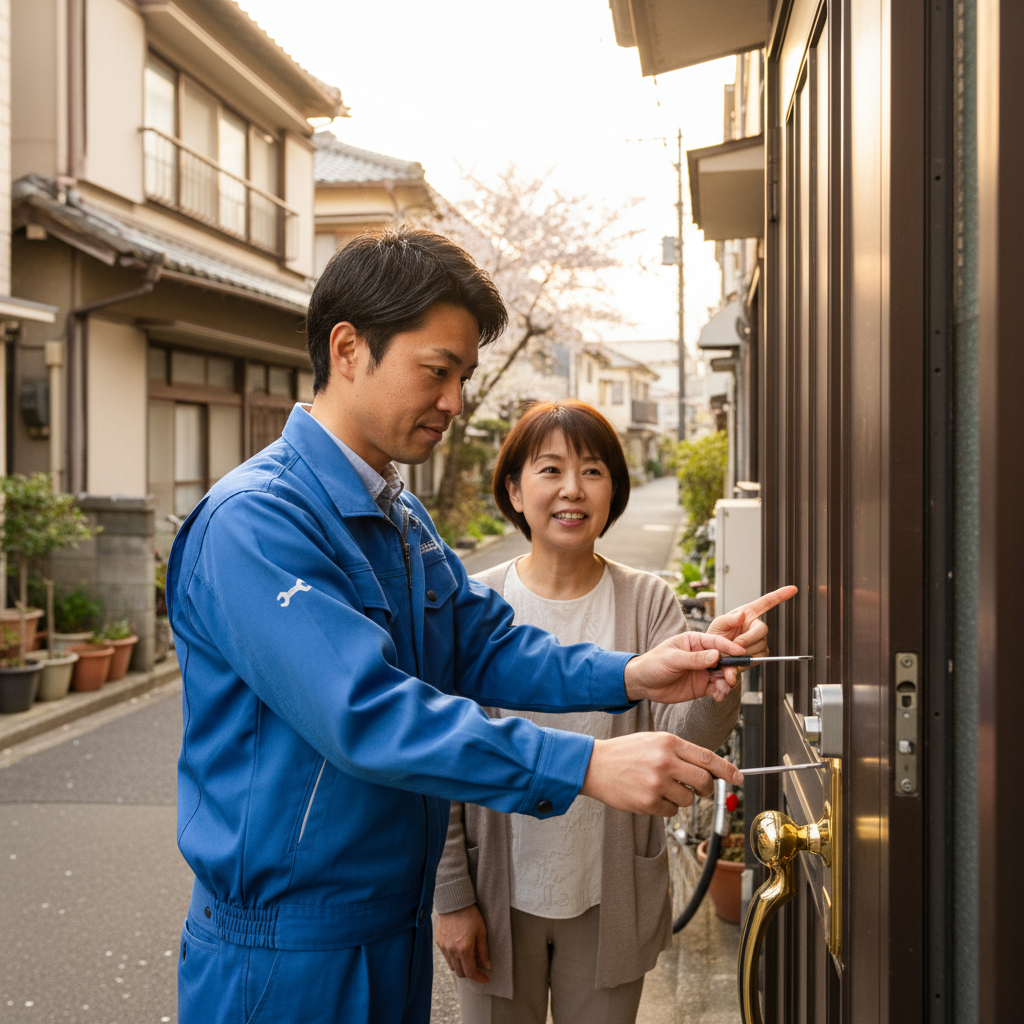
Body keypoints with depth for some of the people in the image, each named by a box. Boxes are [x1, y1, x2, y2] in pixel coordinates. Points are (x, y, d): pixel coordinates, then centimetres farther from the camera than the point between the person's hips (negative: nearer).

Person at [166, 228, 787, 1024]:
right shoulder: (254, 521, -22)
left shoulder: (405, 519, 10)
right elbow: (367, 713, -31)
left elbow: (483, 645, 8)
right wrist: (586, 766, -33)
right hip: (286, 956, -8)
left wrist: (627, 677, -9)